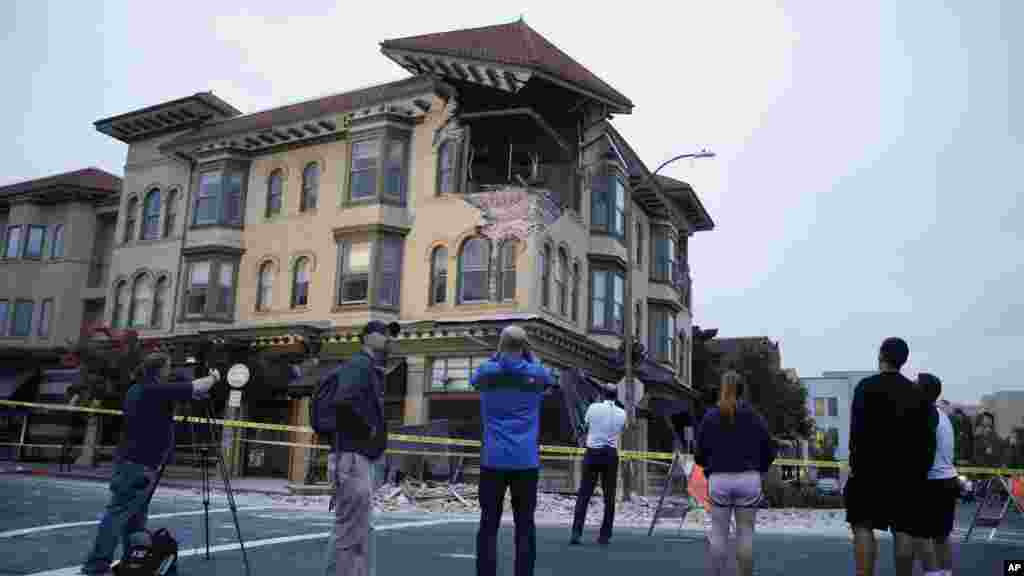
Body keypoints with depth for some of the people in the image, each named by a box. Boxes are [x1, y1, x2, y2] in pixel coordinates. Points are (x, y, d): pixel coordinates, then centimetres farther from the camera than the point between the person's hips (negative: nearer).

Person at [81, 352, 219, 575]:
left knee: (135, 516, 13)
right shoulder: (157, 390, -13)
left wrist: (194, 396, 19)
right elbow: (198, 387, -12)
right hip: (138, 465, -10)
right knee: (119, 513, -9)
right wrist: (213, 377, 7)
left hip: (130, 462, 10)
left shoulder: (136, 390, 14)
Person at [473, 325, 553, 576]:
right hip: (526, 461, 0)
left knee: (489, 525, 4)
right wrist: (528, 354, 20)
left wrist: (498, 353, 21)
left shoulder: (486, 371, -1)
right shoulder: (537, 373, 0)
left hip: (493, 459, 0)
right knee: (525, 525, 5)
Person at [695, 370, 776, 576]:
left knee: (718, 533, 9)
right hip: (749, 479, 0)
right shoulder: (753, 416, 0)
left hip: (718, 480, 0)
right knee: (745, 533, 8)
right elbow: (770, 450, 0)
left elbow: (700, 455, 0)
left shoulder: (709, 417, 0)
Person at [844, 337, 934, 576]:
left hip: (871, 469, -5)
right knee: (903, 530, 8)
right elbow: (926, 438, 9)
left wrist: (855, 465, -9)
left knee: (863, 526, -2)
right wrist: (921, 473, 15)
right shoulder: (916, 392, 9)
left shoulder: (867, 386, -6)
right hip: (906, 472, 5)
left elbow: (859, 430, -13)